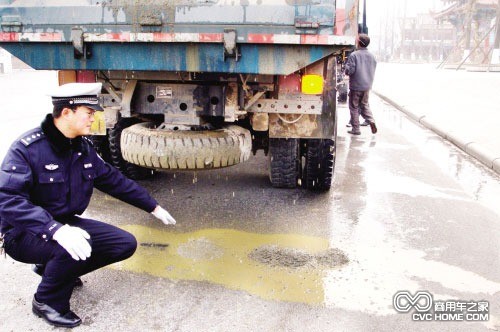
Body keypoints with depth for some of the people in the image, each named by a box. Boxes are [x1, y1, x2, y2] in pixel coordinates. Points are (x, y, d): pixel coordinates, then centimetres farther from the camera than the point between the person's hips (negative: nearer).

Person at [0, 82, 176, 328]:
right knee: (76, 248, -36)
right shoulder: (28, 148, -21)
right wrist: (55, 230, -45)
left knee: (125, 244, -2)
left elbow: (114, 181, 11)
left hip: (66, 223, 7)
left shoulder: (83, 148, 1)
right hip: (25, 233, -7)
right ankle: (47, 301, -5)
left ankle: (54, 267, 15)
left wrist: (153, 207, 12)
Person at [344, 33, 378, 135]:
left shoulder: (354, 55, -14)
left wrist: (346, 65, 3)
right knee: (364, 105, 20)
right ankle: (371, 121, -1)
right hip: (367, 86, 6)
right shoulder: (371, 56, 6)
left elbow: (349, 70, -17)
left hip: (356, 86, -6)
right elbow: (373, 71, 13)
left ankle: (355, 129, 7)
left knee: (354, 107, 5)